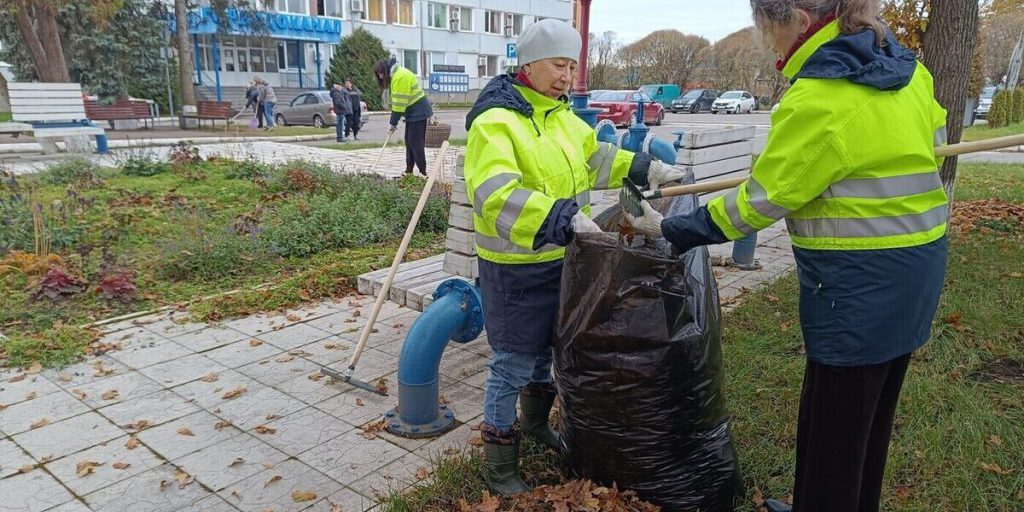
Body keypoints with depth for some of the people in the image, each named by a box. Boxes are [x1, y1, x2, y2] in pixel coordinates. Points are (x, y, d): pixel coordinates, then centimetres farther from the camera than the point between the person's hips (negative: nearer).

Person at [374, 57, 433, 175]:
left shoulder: (400, 77, -21)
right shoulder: (395, 75, 12)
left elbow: (399, 102, -21)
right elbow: (397, 101, 11)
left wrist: (394, 122, -15)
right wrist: (394, 121, 4)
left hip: (418, 112, -10)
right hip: (412, 112, 10)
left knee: (415, 141, -10)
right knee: (409, 141, 10)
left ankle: (422, 171, -7)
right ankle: (409, 170, 15)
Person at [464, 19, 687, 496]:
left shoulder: (559, 113, 8)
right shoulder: (496, 120, -20)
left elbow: (595, 156, 22)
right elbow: (496, 196, -33)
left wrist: (646, 169, 16)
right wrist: (564, 217, -40)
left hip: (560, 259, 9)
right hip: (516, 268, -8)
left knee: (546, 348, 24)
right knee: (513, 363, 2)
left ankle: (535, 421, 48)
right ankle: (499, 464, 20)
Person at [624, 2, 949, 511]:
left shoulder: (818, 99, -21)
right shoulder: (906, 67, 5)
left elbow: (760, 201, -16)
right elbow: (933, 136, 22)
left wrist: (669, 229, -8)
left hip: (859, 284, -9)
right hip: (913, 270, 9)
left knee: (832, 429, 7)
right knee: (871, 415, 23)